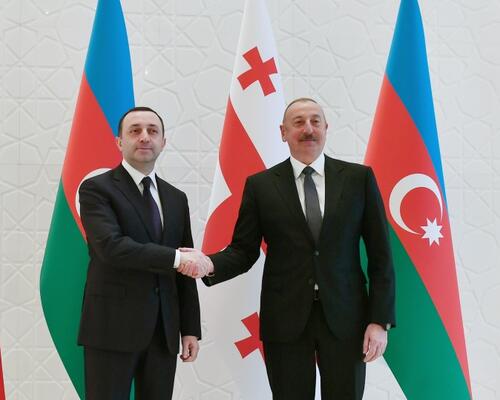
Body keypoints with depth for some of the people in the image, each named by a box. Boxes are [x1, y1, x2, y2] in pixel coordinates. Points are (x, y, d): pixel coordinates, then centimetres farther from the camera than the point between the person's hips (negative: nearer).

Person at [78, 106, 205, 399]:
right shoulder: (97, 188, -4)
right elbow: (111, 246, -20)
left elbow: (184, 269, 13)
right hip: (112, 328, -5)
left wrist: (191, 329, 9)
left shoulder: (176, 199, 13)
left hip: (164, 331, 5)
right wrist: (175, 258, -18)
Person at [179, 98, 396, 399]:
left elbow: (380, 254, 1)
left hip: (345, 316, 0)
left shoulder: (359, 178, 2)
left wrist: (381, 320, -4)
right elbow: (244, 251, 3)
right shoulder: (260, 185, 2)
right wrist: (210, 265, -18)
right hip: (285, 319, 0)